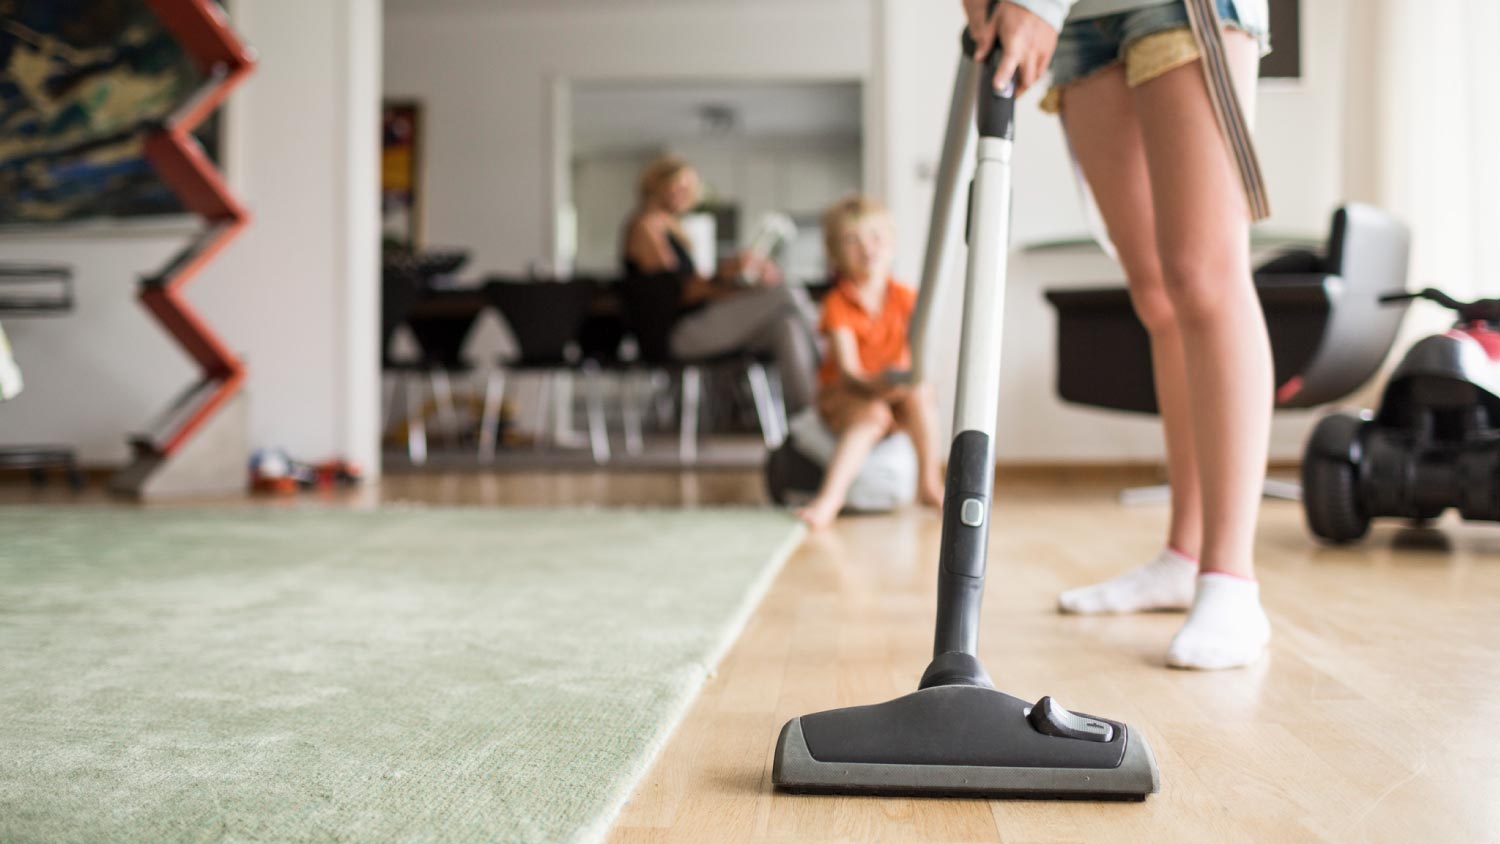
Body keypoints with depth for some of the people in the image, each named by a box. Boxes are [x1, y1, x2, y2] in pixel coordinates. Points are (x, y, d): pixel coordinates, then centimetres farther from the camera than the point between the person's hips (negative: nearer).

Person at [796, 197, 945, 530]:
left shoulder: (905, 299, -4)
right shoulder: (838, 305, -14)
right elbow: (848, 371, -23)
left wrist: (914, 377, -35)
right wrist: (873, 386, -44)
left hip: (895, 392, 3)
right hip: (845, 396, -3)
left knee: (919, 395, -30)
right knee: (873, 415, -35)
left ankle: (929, 483, -16)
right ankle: (830, 497, -43)